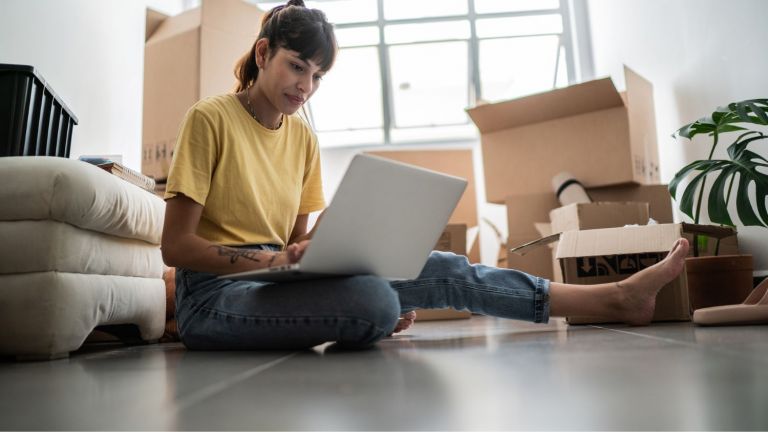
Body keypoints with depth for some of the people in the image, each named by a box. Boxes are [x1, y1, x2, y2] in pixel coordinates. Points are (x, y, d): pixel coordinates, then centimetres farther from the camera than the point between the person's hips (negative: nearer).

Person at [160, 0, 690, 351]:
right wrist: (268, 258, -27)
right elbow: (176, 246, -13)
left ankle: (615, 298, -8)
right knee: (373, 301, -34)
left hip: (275, 281, 5)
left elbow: (294, 241, 10)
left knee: (435, 269, -13)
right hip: (216, 294, -4)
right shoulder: (209, 119, -9)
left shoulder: (302, 136, 8)